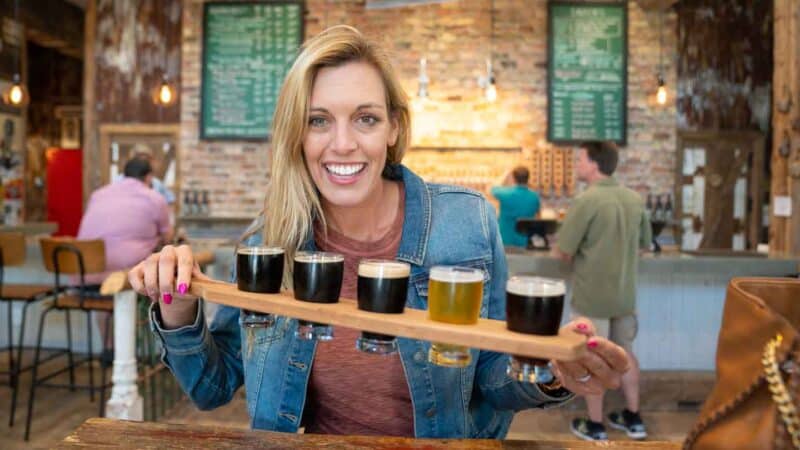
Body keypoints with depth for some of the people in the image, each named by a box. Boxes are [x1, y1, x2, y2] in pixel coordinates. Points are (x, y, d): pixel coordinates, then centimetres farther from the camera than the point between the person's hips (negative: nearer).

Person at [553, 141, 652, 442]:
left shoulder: (586, 201, -20)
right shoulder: (635, 199, 2)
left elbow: (563, 251, -18)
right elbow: (643, 243, 14)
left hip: (592, 296, -6)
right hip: (625, 294, 6)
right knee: (625, 353, 19)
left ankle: (595, 426, 19)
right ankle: (633, 419, 30)